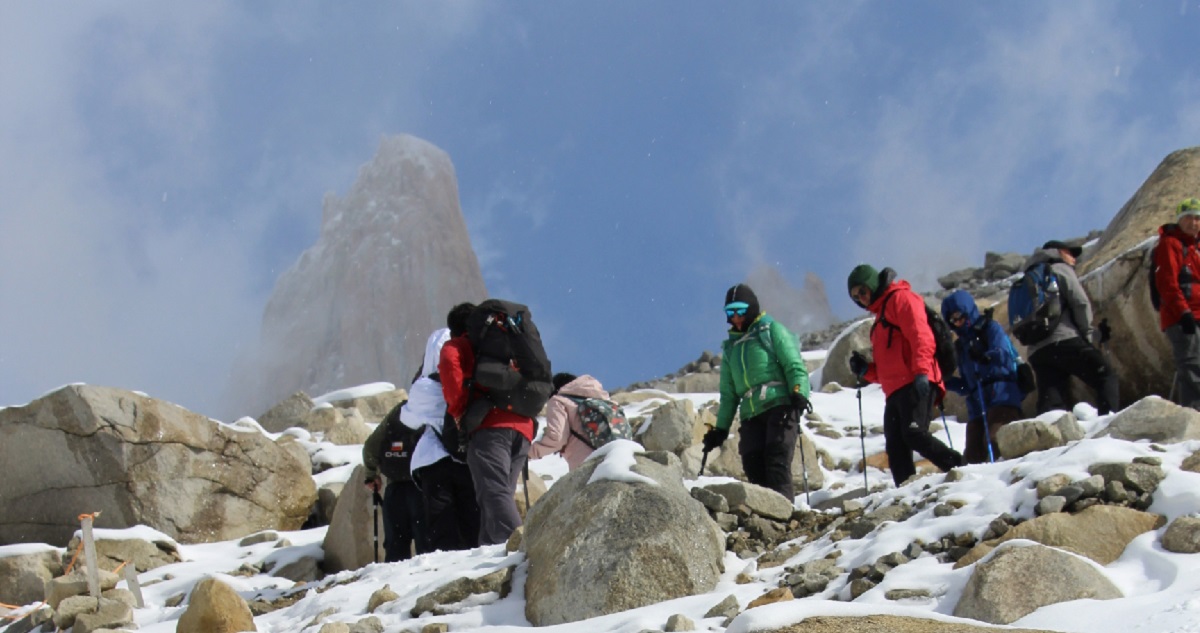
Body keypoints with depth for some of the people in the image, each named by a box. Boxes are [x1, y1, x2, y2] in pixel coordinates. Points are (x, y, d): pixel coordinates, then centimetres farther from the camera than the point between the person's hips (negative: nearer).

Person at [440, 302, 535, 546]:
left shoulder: (457, 346, 16)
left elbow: (449, 362, -6)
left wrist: (458, 409, -2)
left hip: (489, 426, -6)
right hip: (523, 427, 6)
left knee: (494, 494, -19)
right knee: (501, 495, 7)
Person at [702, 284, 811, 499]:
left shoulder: (771, 330, 11)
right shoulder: (731, 346, 26)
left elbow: (794, 364, 0)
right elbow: (728, 393, 29)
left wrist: (799, 392, -16)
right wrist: (721, 428, 23)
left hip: (780, 406, -5)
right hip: (751, 415, 5)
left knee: (777, 459, -19)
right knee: (753, 465, -12)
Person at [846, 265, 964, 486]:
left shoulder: (901, 298, 5)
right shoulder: (880, 317, 33)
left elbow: (921, 336, -11)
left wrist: (921, 372, -23)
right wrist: (865, 370, 15)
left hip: (915, 385, -9)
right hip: (895, 392, 9)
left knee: (914, 434, -25)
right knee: (896, 450, -3)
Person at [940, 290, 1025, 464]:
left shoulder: (990, 329, 7)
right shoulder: (961, 344, 25)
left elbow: (1005, 354, -12)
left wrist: (985, 356, -32)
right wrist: (945, 382, 9)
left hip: (1001, 398, -6)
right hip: (977, 405, 6)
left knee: (995, 441, -26)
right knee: (973, 456, -5)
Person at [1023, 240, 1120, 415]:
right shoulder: (1060, 269, 9)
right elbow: (1080, 302, -4)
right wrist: (1087, 333, 6)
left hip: (1037, 352, 7)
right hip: (1065, 341, -7)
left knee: (1050, 406, -3)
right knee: (1106, 377, -4)